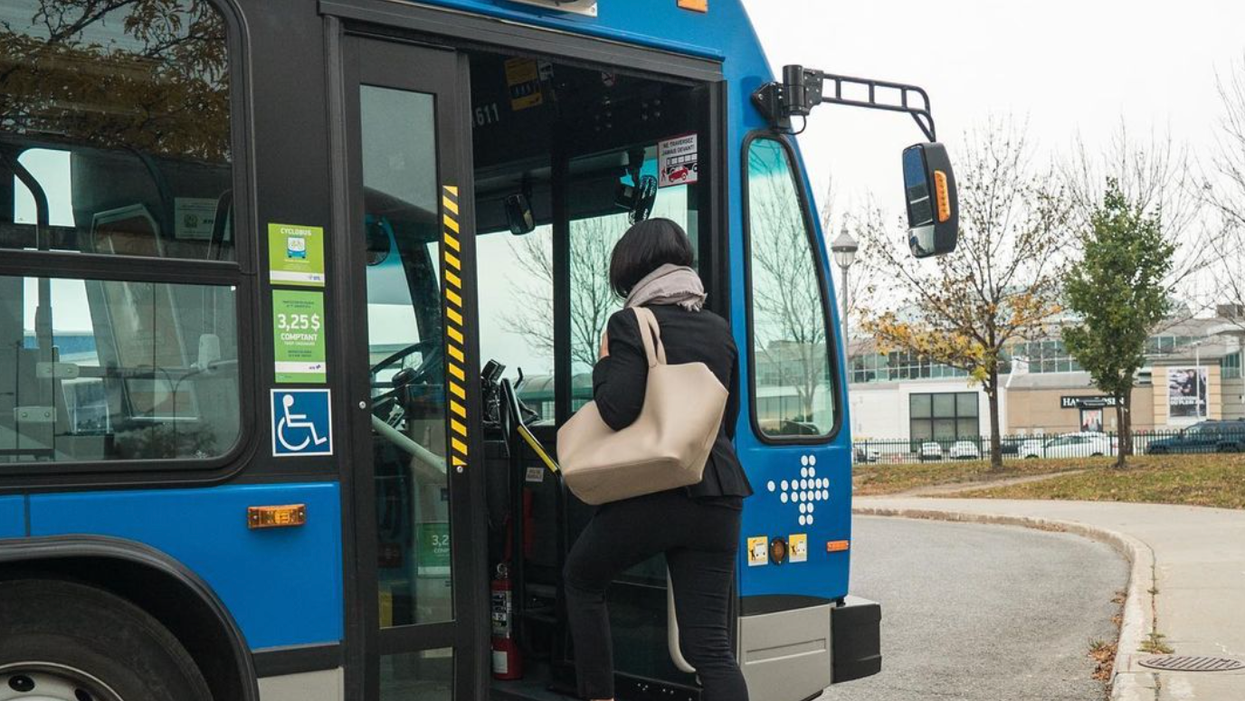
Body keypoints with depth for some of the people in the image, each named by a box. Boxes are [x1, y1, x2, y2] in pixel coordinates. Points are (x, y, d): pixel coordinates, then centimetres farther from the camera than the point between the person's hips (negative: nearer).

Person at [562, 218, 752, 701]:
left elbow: (618, 410, -18)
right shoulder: (718, 329, 13)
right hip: (717, 497, 5)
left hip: (648, 493, -5)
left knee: (581, 579, 24)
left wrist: (603, 365, 0)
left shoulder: (630, 324, -7)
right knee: (708, 641, 3)